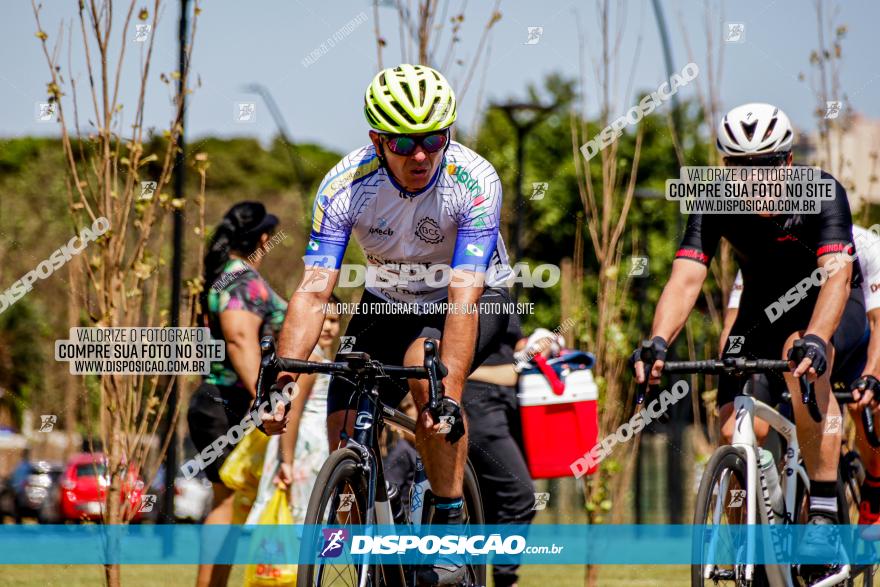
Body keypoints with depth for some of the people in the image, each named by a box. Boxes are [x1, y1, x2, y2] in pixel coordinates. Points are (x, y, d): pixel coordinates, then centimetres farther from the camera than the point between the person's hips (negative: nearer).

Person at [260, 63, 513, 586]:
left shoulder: (475, 181, -31)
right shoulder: (346, 186, -24)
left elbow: (464, 296, -38)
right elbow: (314, 291, -27)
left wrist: (448, 395, -49)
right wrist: (280, 380, -40)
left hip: (479, 300, -4)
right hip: (389, 303, 4)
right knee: (346, 432, -12)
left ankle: (451, 524, -21)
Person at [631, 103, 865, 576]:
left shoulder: (822, 194, -29)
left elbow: (837, 275, -41)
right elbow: (685, 278, -30)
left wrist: (815, 338, -60)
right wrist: (657, 342, -48)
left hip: (830, 307, -4)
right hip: (763, 307, 4)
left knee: (802, 355, -38)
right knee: (734, 432, -15)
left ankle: (824, 512, -34)